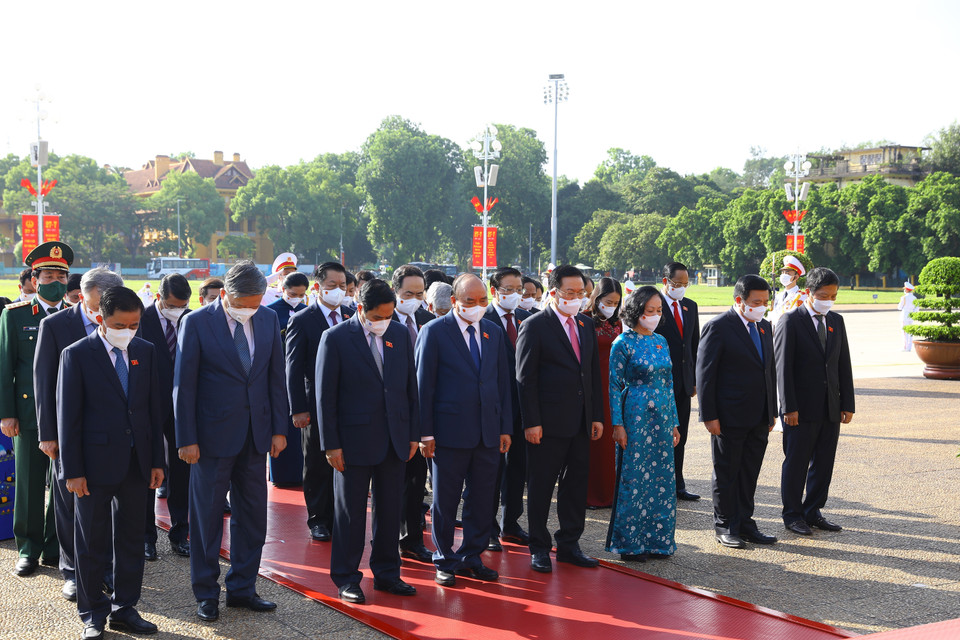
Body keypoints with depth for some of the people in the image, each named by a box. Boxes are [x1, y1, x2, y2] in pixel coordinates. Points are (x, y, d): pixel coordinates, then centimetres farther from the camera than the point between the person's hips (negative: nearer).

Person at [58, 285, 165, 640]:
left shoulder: (146, 352, 6)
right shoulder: (77, 355, -7)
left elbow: (155, 408, 9)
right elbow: (68, 416, -7)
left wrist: (157, 461, 6)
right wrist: (72, 471, -10)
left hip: (137, 461, 4)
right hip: (96, 461, -4)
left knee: (131, 539, 11)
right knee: (92, 542, 6)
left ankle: (124, 609, 23)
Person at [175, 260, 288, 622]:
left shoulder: (268, 320, 4)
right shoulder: (196, 323, -9)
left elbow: (275, 377, 9)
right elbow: (183, 385, -8)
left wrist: (279, 429, 4)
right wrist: (186, 439, -11)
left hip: (255, 435, 4)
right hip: (213, 436, -4)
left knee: (252, 515, 10)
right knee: (207, 517, 5)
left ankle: (242, 588, 23)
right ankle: (206, 593, 18)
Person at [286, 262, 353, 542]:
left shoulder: (353, 317, 7)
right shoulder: (302, 320, -4)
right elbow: (294, 368, -5)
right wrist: (298, 409, -11)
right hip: (316, 407, -3)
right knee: (317, 466, 7)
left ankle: (336, 517, 19)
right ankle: (317, 520, 20)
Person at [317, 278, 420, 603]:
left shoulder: (400, 334, 6)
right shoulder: (336, 338, -8)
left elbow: (410, 386, 11)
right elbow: (325, 395, -8)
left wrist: (413, 433, 7)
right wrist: (331, 443, -11)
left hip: (395, 439, 4)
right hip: (355, 439, -4)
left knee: (389, 509, 12)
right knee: (350, 512, 5)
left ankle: (387, 573, 25)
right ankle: (346, 578, 17)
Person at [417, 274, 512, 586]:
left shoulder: (494, 332, 10)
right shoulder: (434, 332, -4)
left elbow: (503, 382, 13)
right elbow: (424, 385, -5)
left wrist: (505, 428, 7)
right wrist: (425, 433, -9)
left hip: (488, 432, 4)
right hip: (450, 431, -4)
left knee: (482, 499, 9)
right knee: (445, 501, 5)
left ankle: (472, 558, 23)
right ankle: (445, 561, 19)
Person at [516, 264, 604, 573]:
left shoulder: (586, 325, 13)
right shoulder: (534, 326, -7)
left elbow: (594, 372, 16)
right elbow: (525, 378, -10)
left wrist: (597, 416, 10)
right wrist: (531, 422, -15)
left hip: (581, 422, 6)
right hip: (548, 424, -6)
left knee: (577, 483, 11)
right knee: (540, 487, 2)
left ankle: (569, 544, 22)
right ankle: (539, 548, 13)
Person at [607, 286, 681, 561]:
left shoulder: (661, 341, 12)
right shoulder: (624, 343, -6)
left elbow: (668, 383, 15)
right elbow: (614, 384, -7)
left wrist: (674, 422, 13)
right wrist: (617, 424, -12)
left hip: (662, 417, 6)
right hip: (635, 417, -6)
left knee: (662, 477, 7)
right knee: (634, 478, -2)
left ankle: (656, 539, 17)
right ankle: (629, 543, 8)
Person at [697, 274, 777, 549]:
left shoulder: (764, 326, 11)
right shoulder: (718, 327, -12)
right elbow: (705, 373, -12)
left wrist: (772, 411, 14)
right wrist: (709, 415, -16)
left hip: (759, 418, 7)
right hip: (730, 418, -6)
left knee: (749, 473, 13)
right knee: (726, 473, 6)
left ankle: (745, 523, 22)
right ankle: (725, 526, 17)